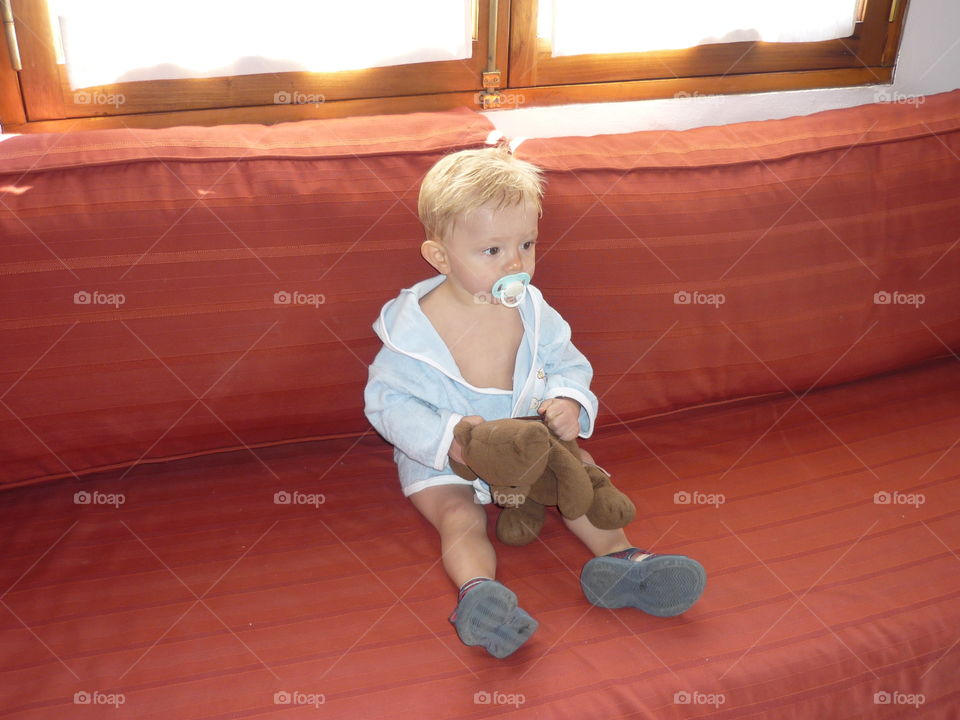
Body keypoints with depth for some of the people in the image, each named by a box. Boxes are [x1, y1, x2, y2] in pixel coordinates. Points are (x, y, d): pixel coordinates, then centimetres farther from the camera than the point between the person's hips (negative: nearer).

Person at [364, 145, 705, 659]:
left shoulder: (532, 312, -6)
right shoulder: (412, 326, -19)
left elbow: (569, 365, 4)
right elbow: (386, 401, -14)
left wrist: (570, 402, -21)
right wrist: (445, 437, -30)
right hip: (441, 460, -4)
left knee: (582, 470, -10)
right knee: (459, 515, -26)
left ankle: (617, 558, -15)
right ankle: (476, 589, -42)